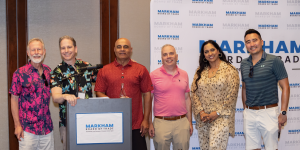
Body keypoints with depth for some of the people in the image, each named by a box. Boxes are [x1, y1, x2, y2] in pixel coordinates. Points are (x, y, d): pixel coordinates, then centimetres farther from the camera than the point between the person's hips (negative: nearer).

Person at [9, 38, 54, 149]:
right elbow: (14, 99, -4)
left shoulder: (48, 71, 7)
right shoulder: (20, 73, -6)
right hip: (27, 128, -4)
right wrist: (17, 125, -7)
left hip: (47, 128, 4)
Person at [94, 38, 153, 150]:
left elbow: (146, 94, 5)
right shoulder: (104, 70, 8)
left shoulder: (141, 70, 6)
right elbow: (99, 93, 5)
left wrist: (146, 120, 1)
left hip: (136, 125, 0)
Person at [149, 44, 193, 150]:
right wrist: (149, 123, -4)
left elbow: (187, 99, 14)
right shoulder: (154, 75, -1)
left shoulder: (184, 74, 10)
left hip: (182, 122, 3)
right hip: (161, 122, -3)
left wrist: (190, 121, 11)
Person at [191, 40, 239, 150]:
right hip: (202, 119, 5)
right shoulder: (200, 71, 12)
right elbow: (194, 92, 7)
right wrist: (200, 112, -5)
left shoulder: (229, 70, -2)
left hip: (221, 118, -5)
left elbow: (232, 95, -7)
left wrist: (217, 113, -10)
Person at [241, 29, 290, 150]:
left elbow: (285, 87, -7)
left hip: (268, 112, -4)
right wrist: (245, 108, 14)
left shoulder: (273, 61, -6)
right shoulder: (244, 64, 9)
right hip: (249, 113, 5)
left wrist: (283, 112, -12)